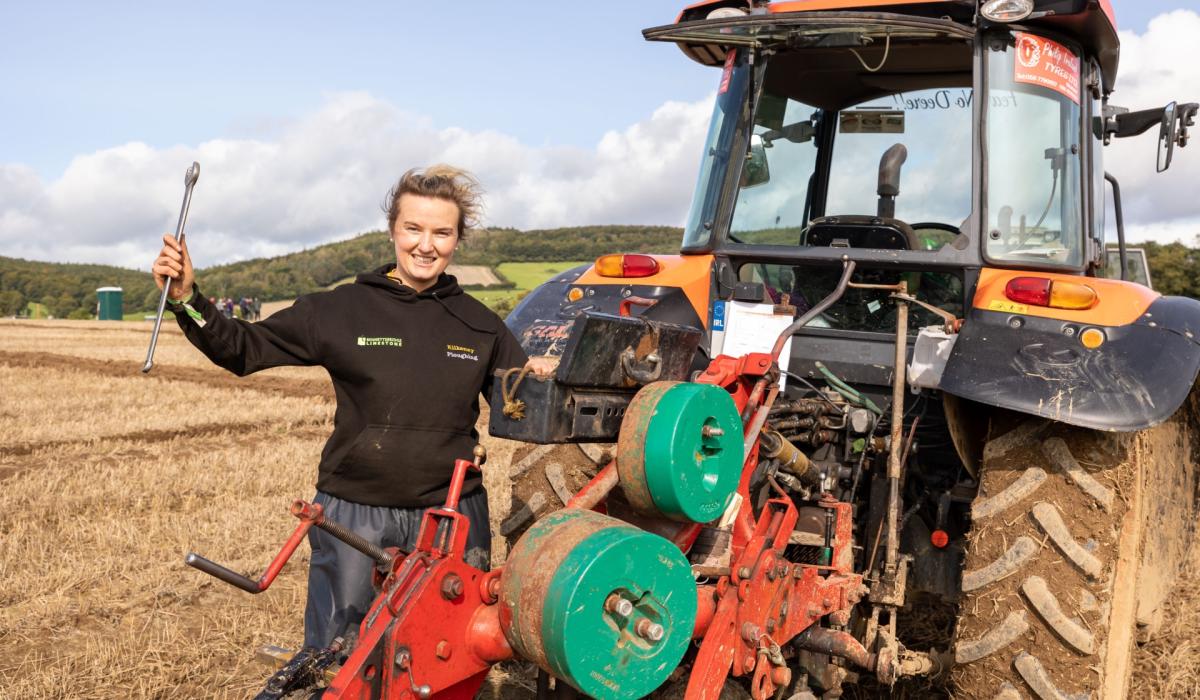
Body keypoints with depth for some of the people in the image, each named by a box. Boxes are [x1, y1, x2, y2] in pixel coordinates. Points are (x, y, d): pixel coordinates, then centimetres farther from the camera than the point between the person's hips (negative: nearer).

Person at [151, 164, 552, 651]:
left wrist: (541, 382, -8)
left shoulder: (480, 326, 5)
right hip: (355, 514, -1)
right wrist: (187, 301, -12)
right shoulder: (342, 310, -1)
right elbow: (242, 350, 1)